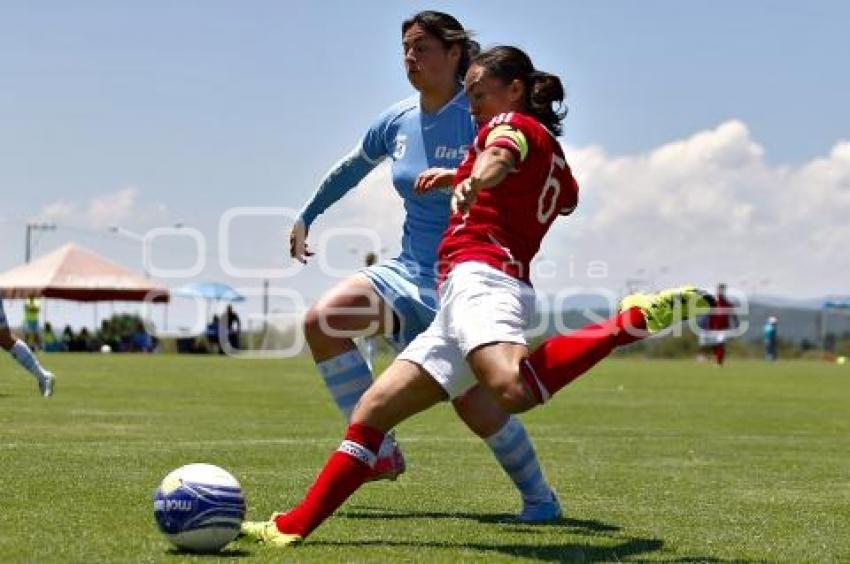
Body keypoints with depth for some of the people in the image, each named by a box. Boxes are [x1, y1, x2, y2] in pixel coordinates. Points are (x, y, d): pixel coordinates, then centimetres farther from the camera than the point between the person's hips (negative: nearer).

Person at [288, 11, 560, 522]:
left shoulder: (480, 117, -12)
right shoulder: (398, 121, 7)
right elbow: (348, 172, 24)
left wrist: (460, 179, -33)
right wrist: (305, 219, 32)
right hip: (412, 270, 6)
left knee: (474, 402, -13)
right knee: (321, 321, -14)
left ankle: (540, 497, 10)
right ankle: (379, 450, -6)